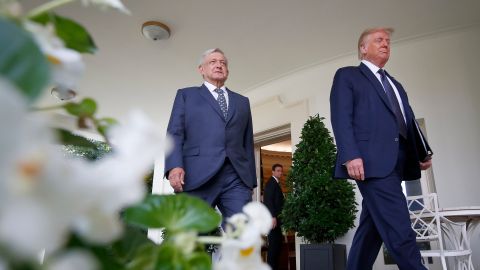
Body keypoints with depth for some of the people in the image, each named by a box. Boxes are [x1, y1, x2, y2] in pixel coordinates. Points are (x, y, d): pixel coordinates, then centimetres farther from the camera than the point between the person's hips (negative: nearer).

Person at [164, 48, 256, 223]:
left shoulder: (242, 102, 26)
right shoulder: (186, 95, 17)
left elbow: (248, 142, 21)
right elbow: (175, 134, 5)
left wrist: (251, 179, 12)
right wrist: (175, 166, -13)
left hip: (237, 177, 3)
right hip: (196, 176, -2)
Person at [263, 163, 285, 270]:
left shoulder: (276, 184, 20)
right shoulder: (271, 183, -8)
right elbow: (268, 201, -17)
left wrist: (276, 217, 13)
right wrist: (273, 217, -22)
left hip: (276, 218, 10)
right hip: (272, 218, -10)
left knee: (277, 244, 10)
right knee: (273, 244, -7)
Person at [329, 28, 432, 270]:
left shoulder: (395, 85, 29)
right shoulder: (347, 76, 7)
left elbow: (409, 122, 24)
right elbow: (341, 118, -6)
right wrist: (351, 155, -19)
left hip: (395, 164, 8)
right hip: (372, 161, -7)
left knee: (372, 227, 9)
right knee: (400, 231, -12)